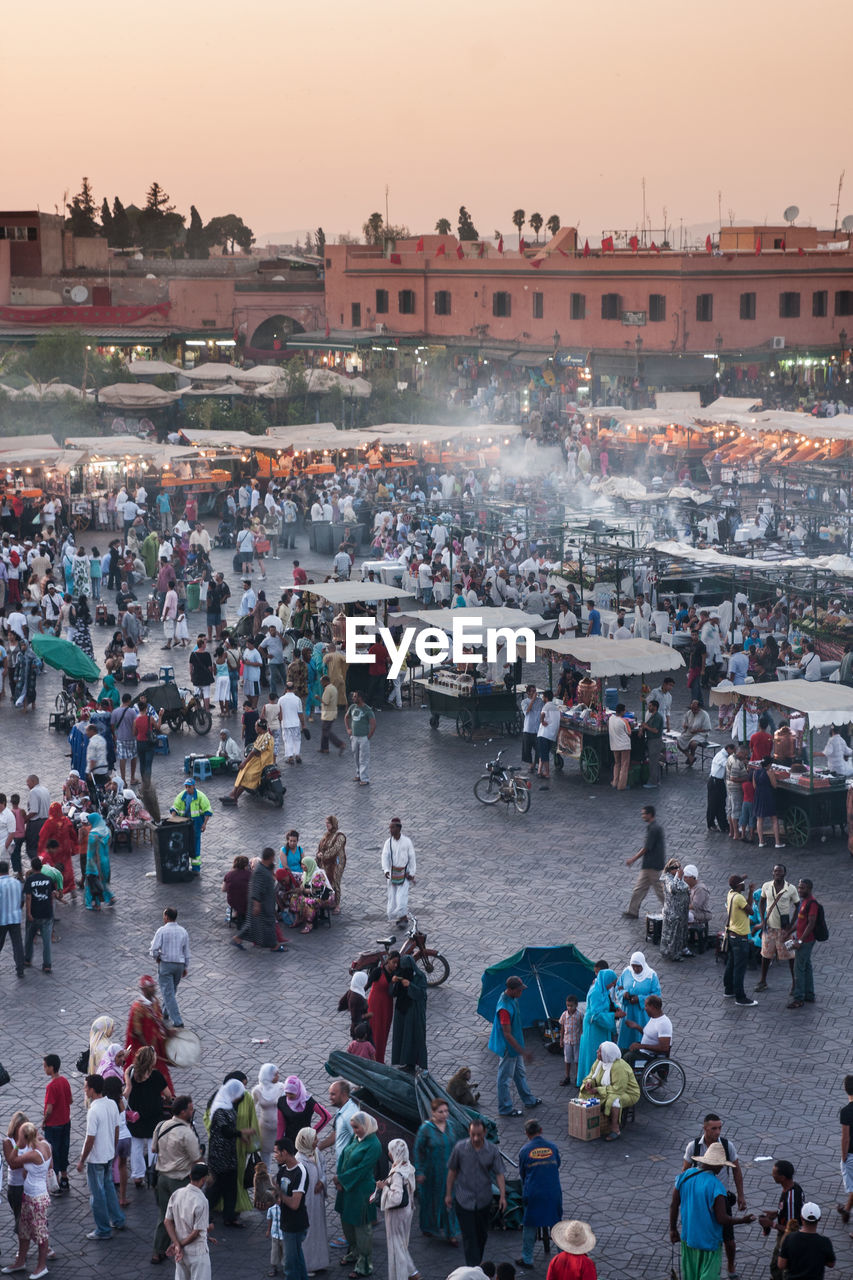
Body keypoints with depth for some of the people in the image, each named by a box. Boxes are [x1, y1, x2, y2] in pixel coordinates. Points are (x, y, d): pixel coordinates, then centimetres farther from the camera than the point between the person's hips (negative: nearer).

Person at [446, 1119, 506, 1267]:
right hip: (464, 1199, -2)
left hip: (484, 1199, 2)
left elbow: (499, 1174, -3)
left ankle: (477, 1263, 37)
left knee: (482, 1235, 16)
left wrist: (502, 1195, -13)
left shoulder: (492, 1150, -7)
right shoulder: (460, 1147, -10)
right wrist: (448, 1194, 4)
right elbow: (452, 1171, 1)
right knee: (469, 1237, -6)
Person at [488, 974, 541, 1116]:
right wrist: (523, 1052, -27)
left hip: (515, 1045, 10)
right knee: (505, 1077, 6)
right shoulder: (504, 1008, -33)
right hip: (507, 1047, -10)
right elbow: (507, 1034, -30)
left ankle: (528, 1099, 41)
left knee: (520, 1073, 25)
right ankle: (505, 1108, 20)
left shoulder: (512, 999, -2)